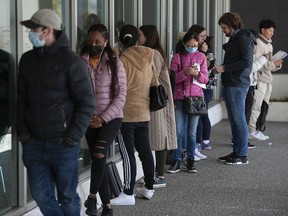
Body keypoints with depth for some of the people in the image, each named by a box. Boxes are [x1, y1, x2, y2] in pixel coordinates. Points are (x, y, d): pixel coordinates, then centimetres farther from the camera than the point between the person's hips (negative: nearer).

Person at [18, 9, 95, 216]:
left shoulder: (71, 61, -9)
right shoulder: (27, 59, 8)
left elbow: (87, 103, -9)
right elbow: (22, 98, 15)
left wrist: (74, 136, -14)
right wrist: (22, 130, 4)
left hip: (63, 144, -5)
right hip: (34, 143, 5)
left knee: (67, 197, 7)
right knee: (41, 195, 8)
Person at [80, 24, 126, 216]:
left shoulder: (115, 63, -3)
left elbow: (121, 95, -6)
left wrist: (104, 118, -13)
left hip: (111, 117, -2)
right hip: (89, 120, 3)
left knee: (99, 154, -23)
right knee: (98, 159, 8)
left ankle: (92, 195, -4)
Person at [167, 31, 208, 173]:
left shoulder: (201, 57, 7)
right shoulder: (177, 57, 2)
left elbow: (205, 79, 4)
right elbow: (173, 79, -3)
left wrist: (197, 74, -17)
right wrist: (184, 73, -20)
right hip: (180, 98, -1)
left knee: (192, 132, 5)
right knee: (178, 131, -4)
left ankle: (190, 161, 14)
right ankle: (176, 161, 3)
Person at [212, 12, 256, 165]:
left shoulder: (244, 39, -10)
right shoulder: (233, 39, 21)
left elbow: (246, 62, -19)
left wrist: (224, 68, -17)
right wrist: (221, 69, 10)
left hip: (238, 86, -10)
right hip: (229, 84, 10)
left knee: (239, 120, -6)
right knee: (233, 121, 12)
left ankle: (242, 155, -1)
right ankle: (236, 152, 18)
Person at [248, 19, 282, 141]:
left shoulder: (269, 45, 18)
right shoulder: (257, 43, -9)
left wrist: (277, 65, 1)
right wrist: (272, 64, -19)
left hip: (267, 80, 9)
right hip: (259, 79, -9)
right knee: (256, 106, -6)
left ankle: (257, 130, 16)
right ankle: (252, 131, -1)